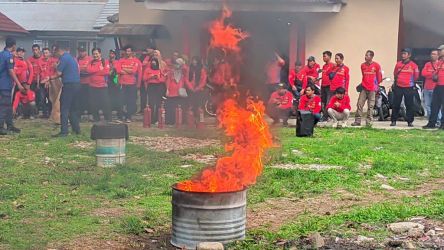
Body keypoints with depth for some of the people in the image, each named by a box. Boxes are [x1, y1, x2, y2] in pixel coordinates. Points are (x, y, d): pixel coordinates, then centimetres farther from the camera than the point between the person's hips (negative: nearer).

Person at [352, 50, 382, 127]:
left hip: (372, 89, -3)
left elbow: (379, 76, 4)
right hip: (364, 88, 4)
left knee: (371, 106, 0)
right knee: (360, 104, -2)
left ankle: (368, 122, 5)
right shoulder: (363, 65, 8)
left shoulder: (376, 65, -4)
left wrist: (376, 85, 11)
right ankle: (357, 121, 1)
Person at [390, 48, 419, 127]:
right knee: (396, 105, 3)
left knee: (409, 105, 1)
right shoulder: (398, 64, 7)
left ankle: (410, 121, 7)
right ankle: (393, 121, 9)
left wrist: (411, 81, 11)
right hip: (398, 87, 3)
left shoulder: (413, 65, -2)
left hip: (409, 88, -2)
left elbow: (416, 76, 6)